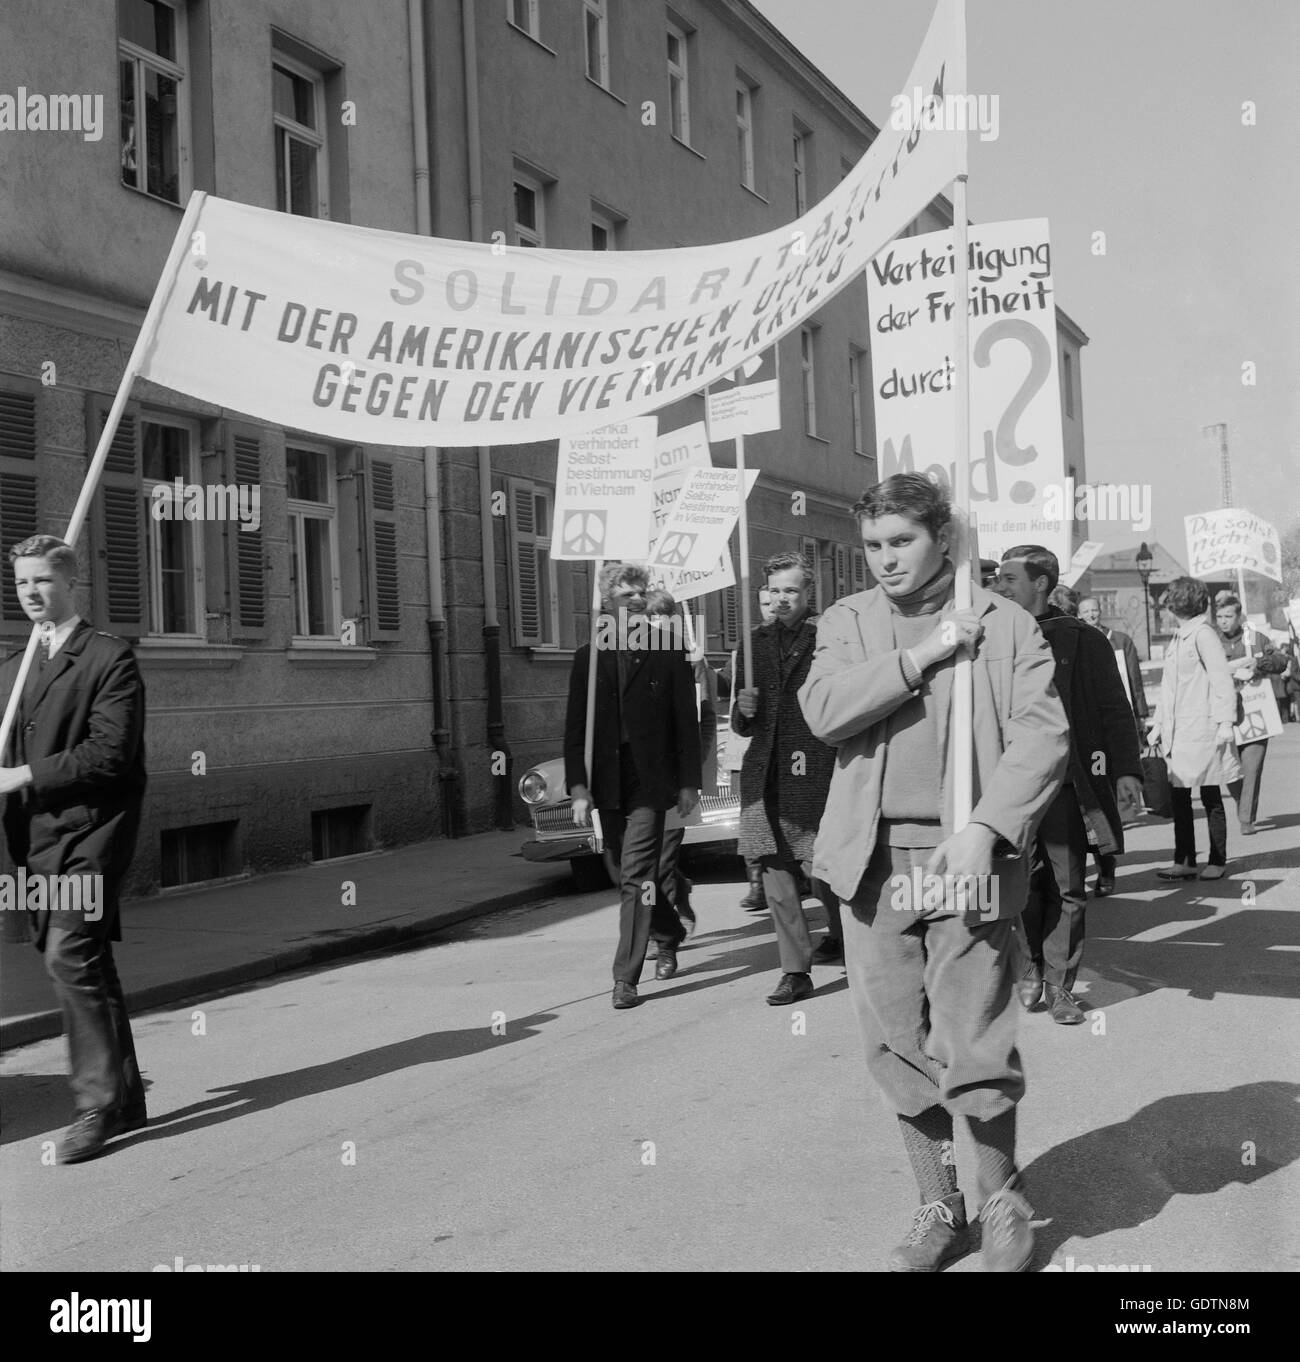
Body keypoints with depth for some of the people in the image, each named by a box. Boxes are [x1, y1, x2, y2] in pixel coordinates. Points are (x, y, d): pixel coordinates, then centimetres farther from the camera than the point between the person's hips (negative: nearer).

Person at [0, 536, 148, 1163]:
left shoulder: (110, 658, -6)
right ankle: (126, 1097, 24)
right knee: (86, 964, 13)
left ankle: (97, 1103, -9)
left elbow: (111, 752, -15)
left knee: (70, 954, -17)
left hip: (91, 828, -7)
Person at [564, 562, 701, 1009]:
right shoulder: (588, 656, 8)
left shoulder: (668, 653, 2)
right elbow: (575, 726, 5)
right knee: (632, 875, 14)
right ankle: (669, 936, 40)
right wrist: (578, 785, -3)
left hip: (650, 781, -3)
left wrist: (689, 782, -3)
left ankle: (626, 977, -7)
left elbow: (686, 721, 2)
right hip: (608, 783, 4)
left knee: (636, 875, -11)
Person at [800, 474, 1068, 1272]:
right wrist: (922, 654, -11)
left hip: (964, 856, -3)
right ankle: (939, 1209, 26)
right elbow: (824, 712, -6)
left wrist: (985, 830, -17)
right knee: (898, 1047, 8)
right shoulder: (848, 622, 10)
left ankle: (1003, 1206, 23)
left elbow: (1043, 735, -5)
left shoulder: (1004, 623, 3)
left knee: (974, 1051, -2)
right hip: (874, 861, 3)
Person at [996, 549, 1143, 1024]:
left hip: (1068, 784, -1)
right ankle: (1032, 966, 24)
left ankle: (1059, 986, 14)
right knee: (1024, 884, 3)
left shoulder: (1082, 641, 0)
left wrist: (1126, 771, -7)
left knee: (1067, 889, 4)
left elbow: (1115, 709, 2)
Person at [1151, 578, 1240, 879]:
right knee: (1178, 797, 4)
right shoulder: (1177, 640, 16)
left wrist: (1225, 722, -17)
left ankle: (1217, 861, 9)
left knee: (1210, 798, 1)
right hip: (1178, 731, 8)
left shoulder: (1203, 634, -8)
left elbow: (1222, 680, -12)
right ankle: (1184, 862, 9)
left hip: (1203, 729, -8)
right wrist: (1158, 724, 19)